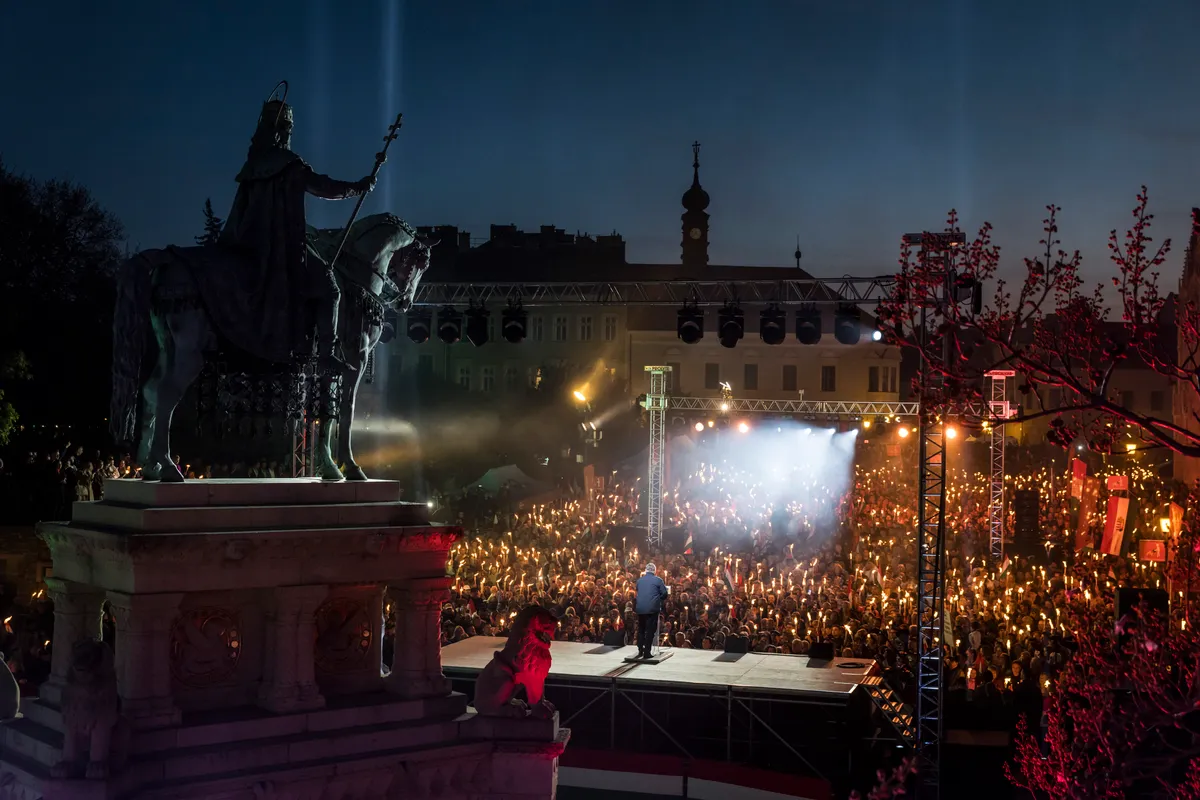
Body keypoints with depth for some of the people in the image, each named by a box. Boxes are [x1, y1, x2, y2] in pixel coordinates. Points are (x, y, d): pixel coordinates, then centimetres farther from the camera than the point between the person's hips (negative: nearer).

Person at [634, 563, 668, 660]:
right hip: (652, 608, -4)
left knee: (641, 630, 15)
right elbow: (664, 594, -1)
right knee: (650, 630, 0)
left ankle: (640, 651, 17)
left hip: (640, 608, 4)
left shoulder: (639, 580, 11)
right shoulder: (658, 580, -1)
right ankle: (646, 652, -3)